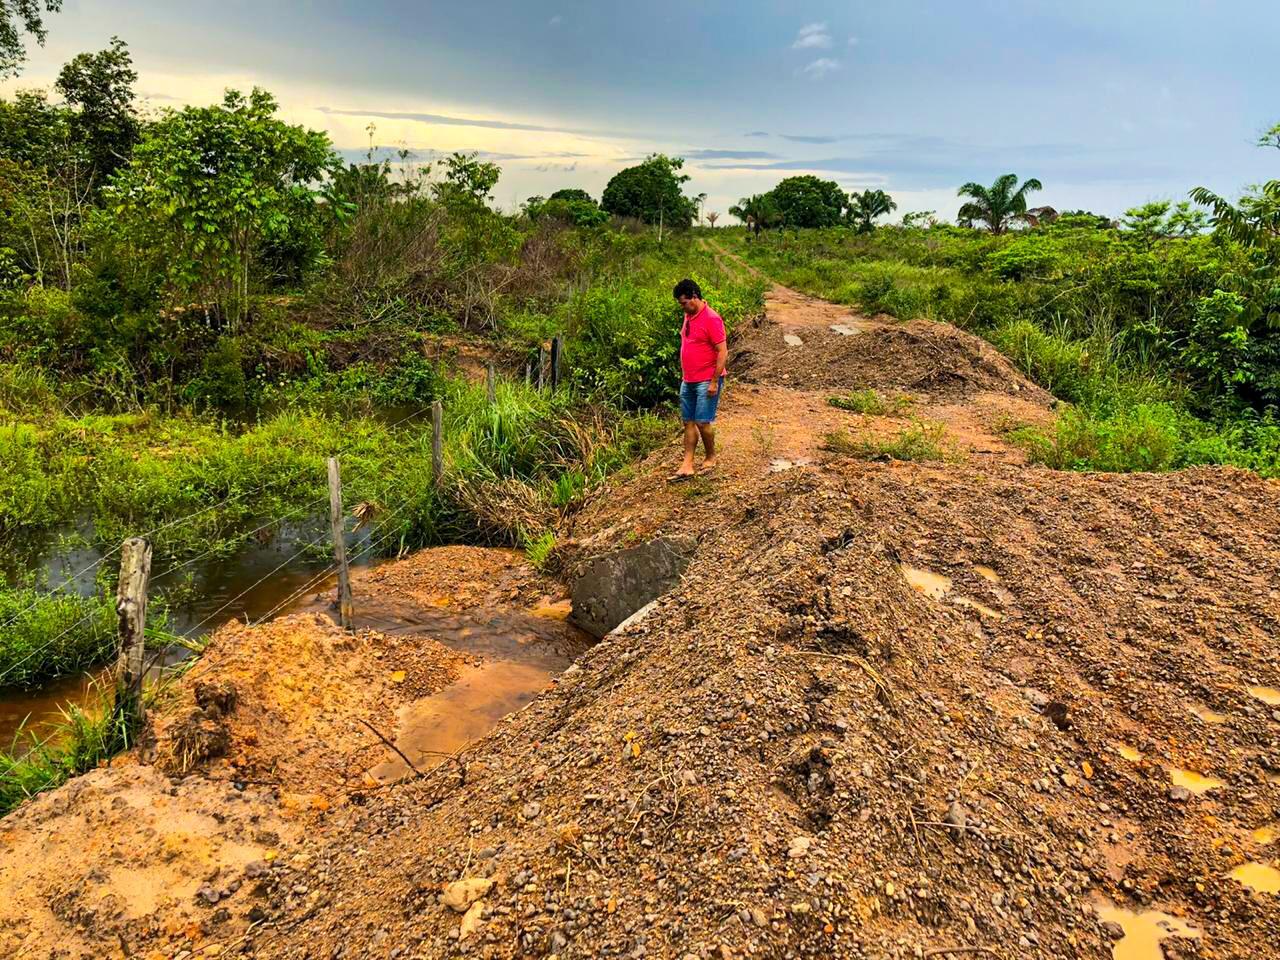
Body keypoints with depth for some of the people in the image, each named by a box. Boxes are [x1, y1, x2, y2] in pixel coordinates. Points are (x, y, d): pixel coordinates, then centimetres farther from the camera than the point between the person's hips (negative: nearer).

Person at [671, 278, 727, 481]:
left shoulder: (711, 319, -15)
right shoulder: (689, 316, 11)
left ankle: (710, 457, 17)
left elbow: (722, 352, -18)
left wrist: (714, 382, -19)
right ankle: (687, 466, 8)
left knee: (702, 422, -5)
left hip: (707, 381, -8)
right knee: (688, 422, 6)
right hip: (688, 381, 8)